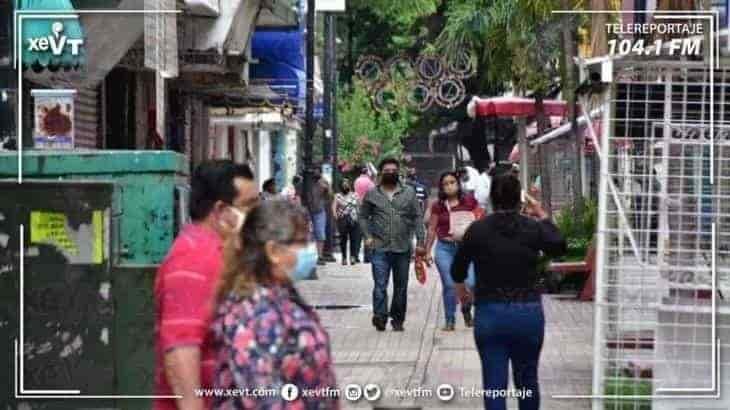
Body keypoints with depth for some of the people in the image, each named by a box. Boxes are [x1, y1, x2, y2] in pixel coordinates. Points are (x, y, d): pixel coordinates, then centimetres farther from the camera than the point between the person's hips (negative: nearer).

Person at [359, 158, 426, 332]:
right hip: (380, 248, -2)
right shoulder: (372, 194, 5)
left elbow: (417, 218, 6)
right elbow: (363, 217, 11)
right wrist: (367, 236, -5)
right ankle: (380, 316, -20)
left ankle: (397, 319, 17)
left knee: (401, 287, 7)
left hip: (403, 248, 2)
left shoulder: (409, 193, 7)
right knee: (380, 285, -14)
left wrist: (420, 242, -1)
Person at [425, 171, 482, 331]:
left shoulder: (470, 202, 3)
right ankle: (450, 320, 13)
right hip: (444, 248, 1)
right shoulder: (437, 206, 5)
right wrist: (427, 251, 8)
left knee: (470, 283, -11)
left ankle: (466, 310, 19)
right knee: (449, 285, 0)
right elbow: (432, 229, 9)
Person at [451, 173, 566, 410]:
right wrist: (543, 217, 25)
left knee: (494, 384, 2)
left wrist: (460, 287, 28)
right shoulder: (533, 228, -5)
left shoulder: (478, 230, -6)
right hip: (528, 313, 1)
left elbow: (458, 267, 6)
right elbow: (559, 248, 13)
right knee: (527, 381, 17)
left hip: (489, 314, -1)